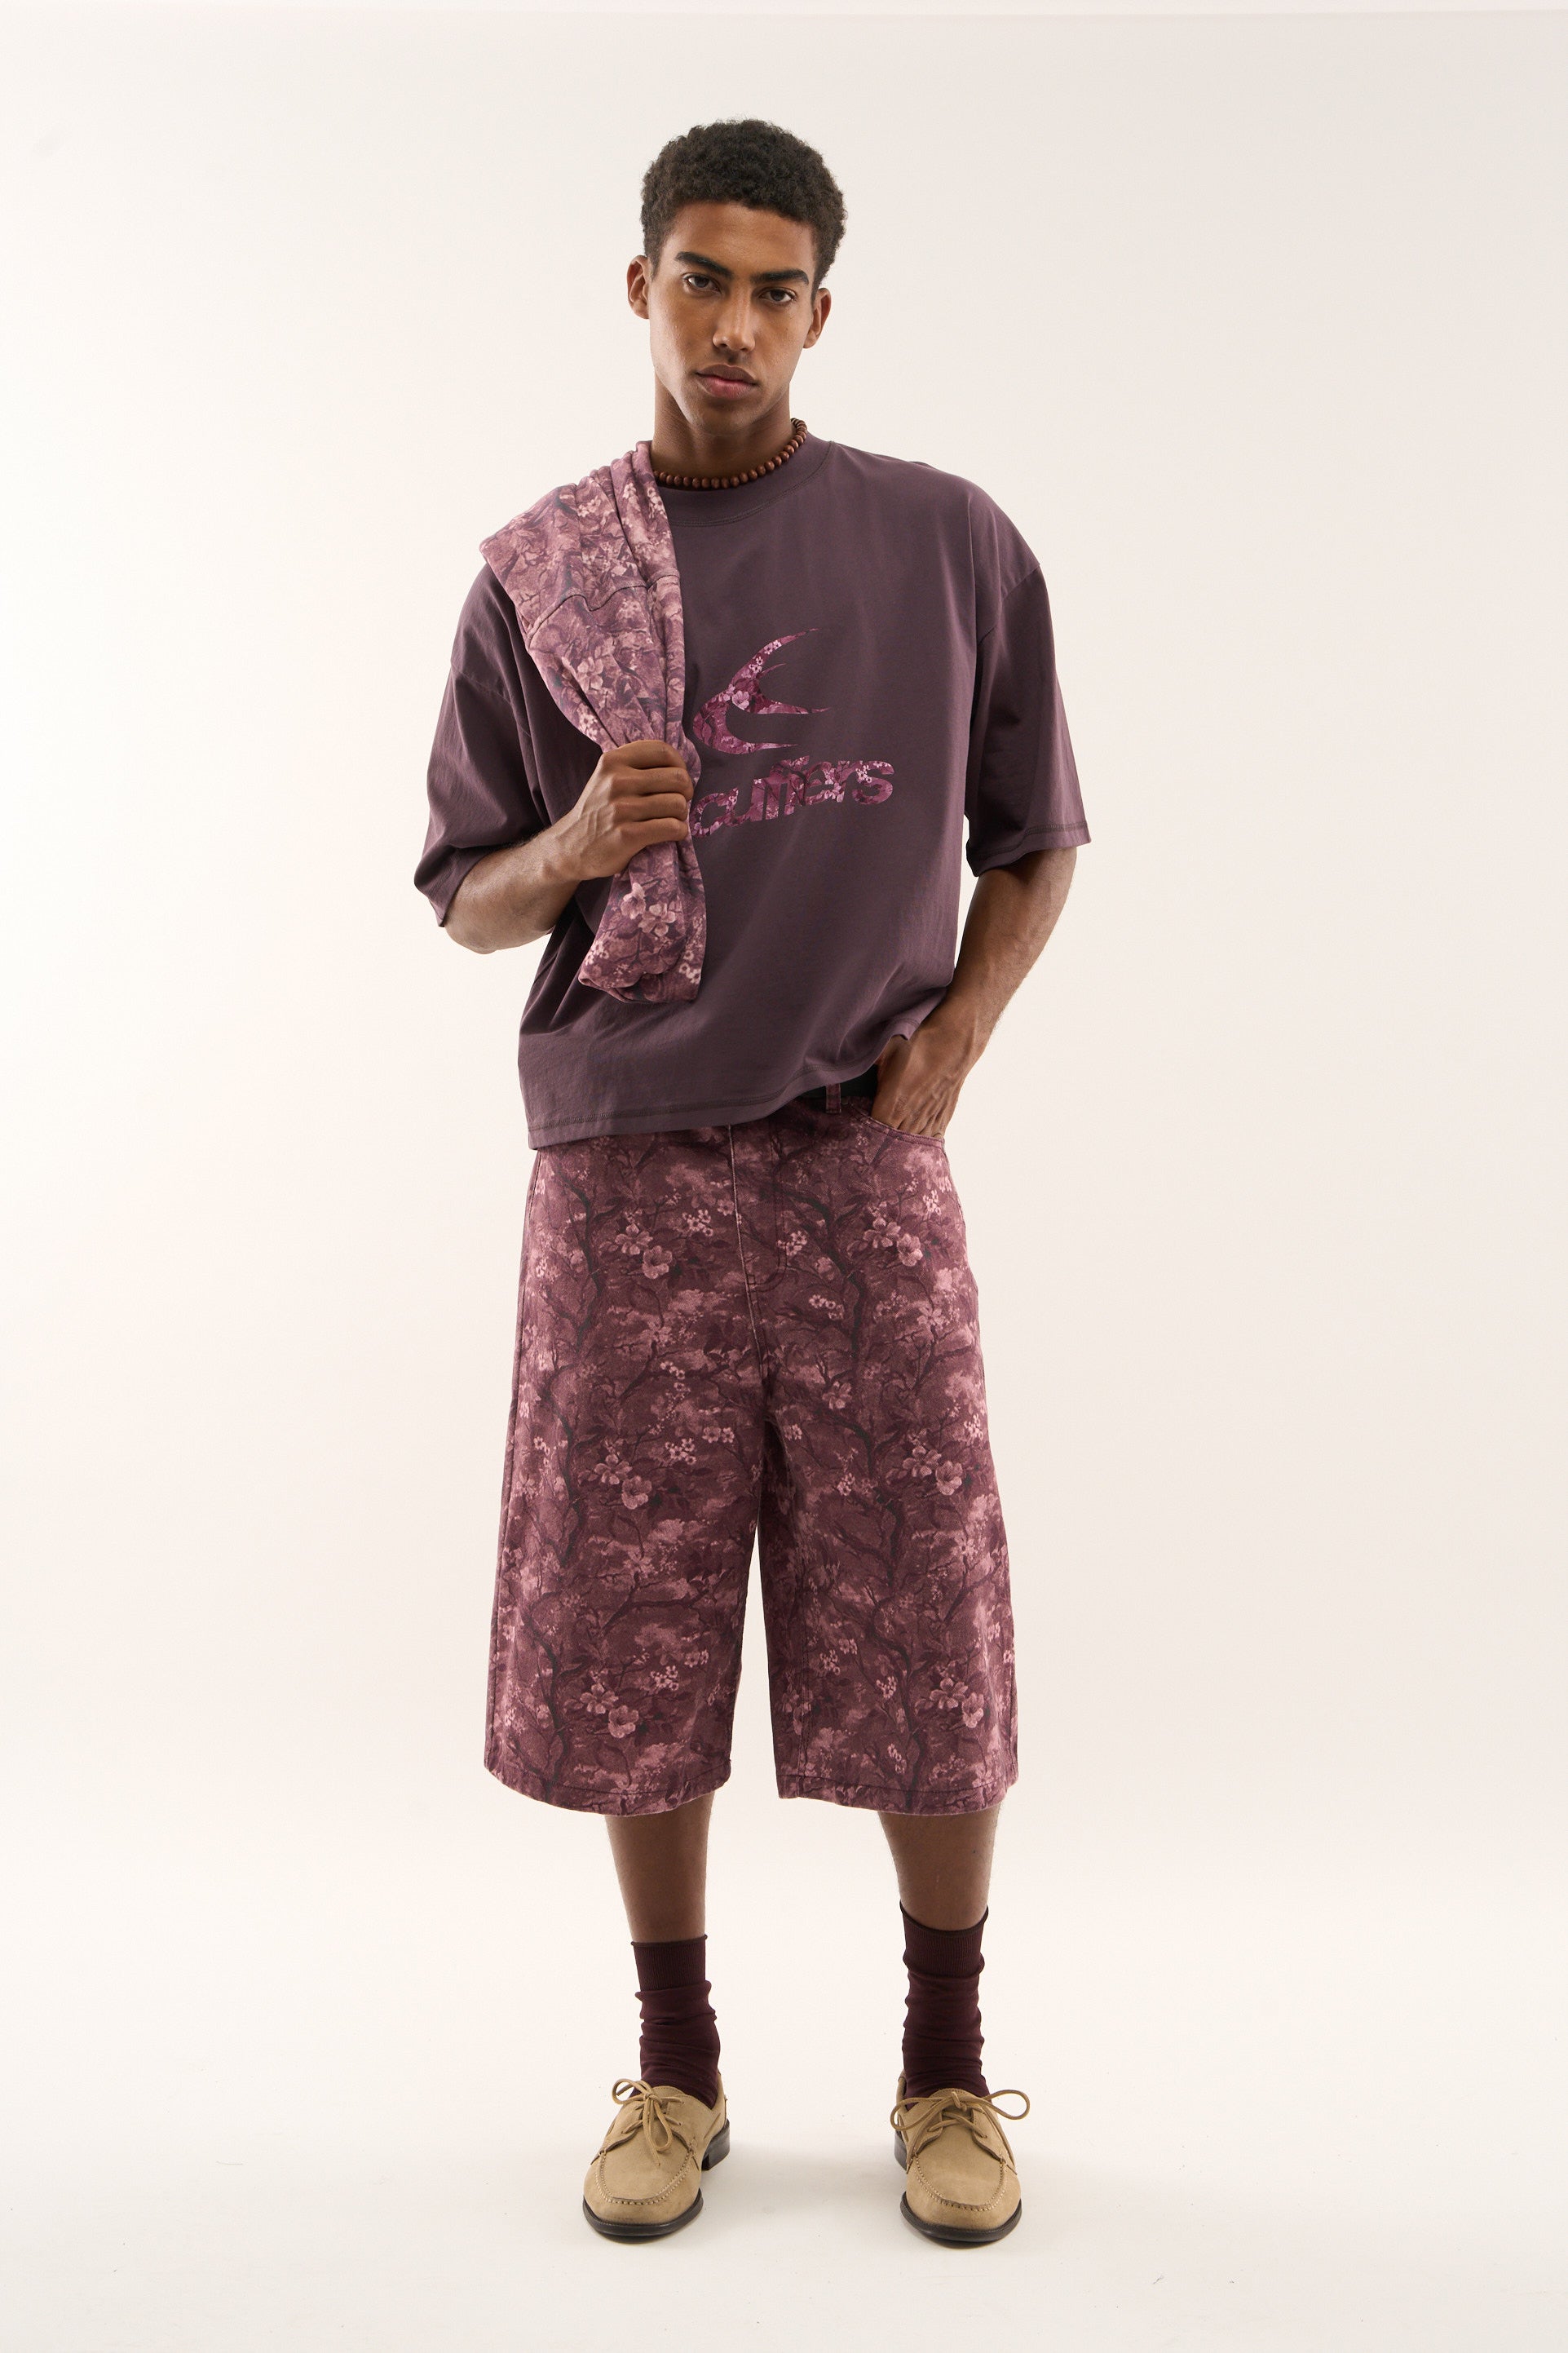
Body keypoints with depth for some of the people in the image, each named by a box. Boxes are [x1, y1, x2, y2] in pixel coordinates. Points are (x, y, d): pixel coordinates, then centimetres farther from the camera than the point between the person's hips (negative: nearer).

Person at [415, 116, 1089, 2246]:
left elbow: (1033, 837, 13)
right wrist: (571, 853, -11)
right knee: (631, 1634, 5)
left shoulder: (954, 547, 6)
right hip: (625, 1171, 1)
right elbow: (464, 897, 11)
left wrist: (954, 1037, -2)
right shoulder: (541, 575, 7)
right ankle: (676, 2067, 25)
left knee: (925, 1631, 2)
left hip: (864, 1163, 0)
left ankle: (950, 2067, 22)